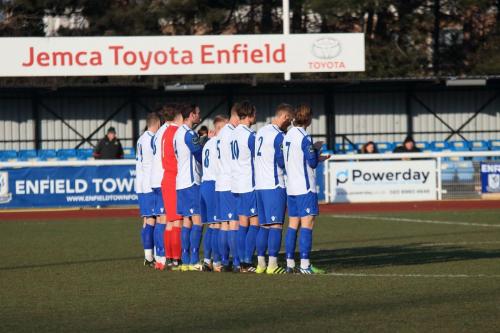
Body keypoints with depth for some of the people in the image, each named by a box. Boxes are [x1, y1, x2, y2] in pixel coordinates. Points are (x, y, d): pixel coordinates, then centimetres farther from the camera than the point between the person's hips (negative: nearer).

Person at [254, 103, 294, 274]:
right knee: (276, 225, -6)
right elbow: (283, 162, -13)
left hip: (259, 185, 8)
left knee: (264, 225, 12)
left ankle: (261, 263, 12)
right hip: (275, 186, -8)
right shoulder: (278, 135, -12)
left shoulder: (261, 132, 14)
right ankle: (272, 265, -10)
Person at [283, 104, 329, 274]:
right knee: (307, 223, -8)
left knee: (293, 224, 10)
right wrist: (316, 148, 3)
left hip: (291, 188, 8)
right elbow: (312, 163, -13)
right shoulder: (304, 137, -14)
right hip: (305, 188, -8)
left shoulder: (288, 136, 11)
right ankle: (305, 265, -12)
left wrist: (316, 158, 21)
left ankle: (289, 263, 9)